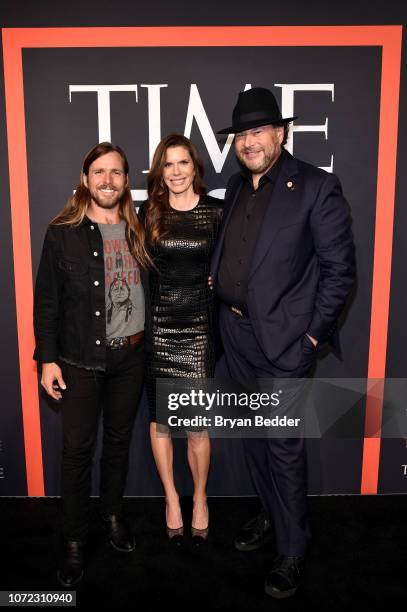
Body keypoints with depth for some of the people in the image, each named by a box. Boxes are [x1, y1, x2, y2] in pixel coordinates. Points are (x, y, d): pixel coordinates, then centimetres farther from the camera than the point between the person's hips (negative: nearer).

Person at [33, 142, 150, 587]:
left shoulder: (137, 230, 5)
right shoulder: (63, 233, -6)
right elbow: (46, 301, -5)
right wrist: (47, 358, -8)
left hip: (130, 355, 4)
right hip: (80, 359, -3)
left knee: (119, 439, 17)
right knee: (77, 449, 4)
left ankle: (113, 515, 38)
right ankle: (73, 541, 22)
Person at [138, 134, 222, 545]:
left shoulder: (216, 212, 2)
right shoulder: (148, 213, 4)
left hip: (199, 326, -1)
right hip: (157, 327, 1)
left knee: (198, 423, 1)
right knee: (159, 419, 9)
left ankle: (200, 498, 26)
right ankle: (172, 499, 30)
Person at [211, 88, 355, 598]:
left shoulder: (316, 188, -10)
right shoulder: (236, 186, 10)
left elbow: (340, 269, -10)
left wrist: (313, 331, -12)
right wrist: (214, 278, 3)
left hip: (283, 338, -6)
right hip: (236, 332, 7)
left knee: (283, 446, 2)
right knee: (252, 435, 18)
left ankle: (291, 550, 23)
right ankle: (271, 514, 41)